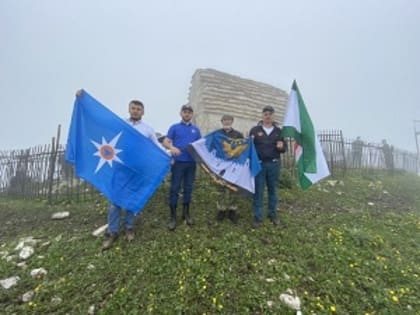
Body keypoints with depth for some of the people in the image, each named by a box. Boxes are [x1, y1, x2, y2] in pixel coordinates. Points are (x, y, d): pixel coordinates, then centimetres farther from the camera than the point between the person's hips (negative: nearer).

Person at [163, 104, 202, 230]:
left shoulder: (196, 129, 13)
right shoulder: (174, 127, 4)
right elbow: (165, 142, -3)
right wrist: (172, 147, -25)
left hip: (191, 163, 3)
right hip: (178, 162, -3)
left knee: (188, 188, 10)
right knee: (175, 188, -1)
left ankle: (186, 213, 25)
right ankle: (173, 216, 8)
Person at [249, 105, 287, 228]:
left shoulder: (278, 130, 8)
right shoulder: (255, 130, 3)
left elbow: (285, 148, 11)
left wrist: (281, 147, -12)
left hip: (274, 164, 2)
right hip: (259, 164, -2)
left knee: (273, 190, 11)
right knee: (258, 191, 3)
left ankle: (273, 214, 26)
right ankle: (257, 217, 12)